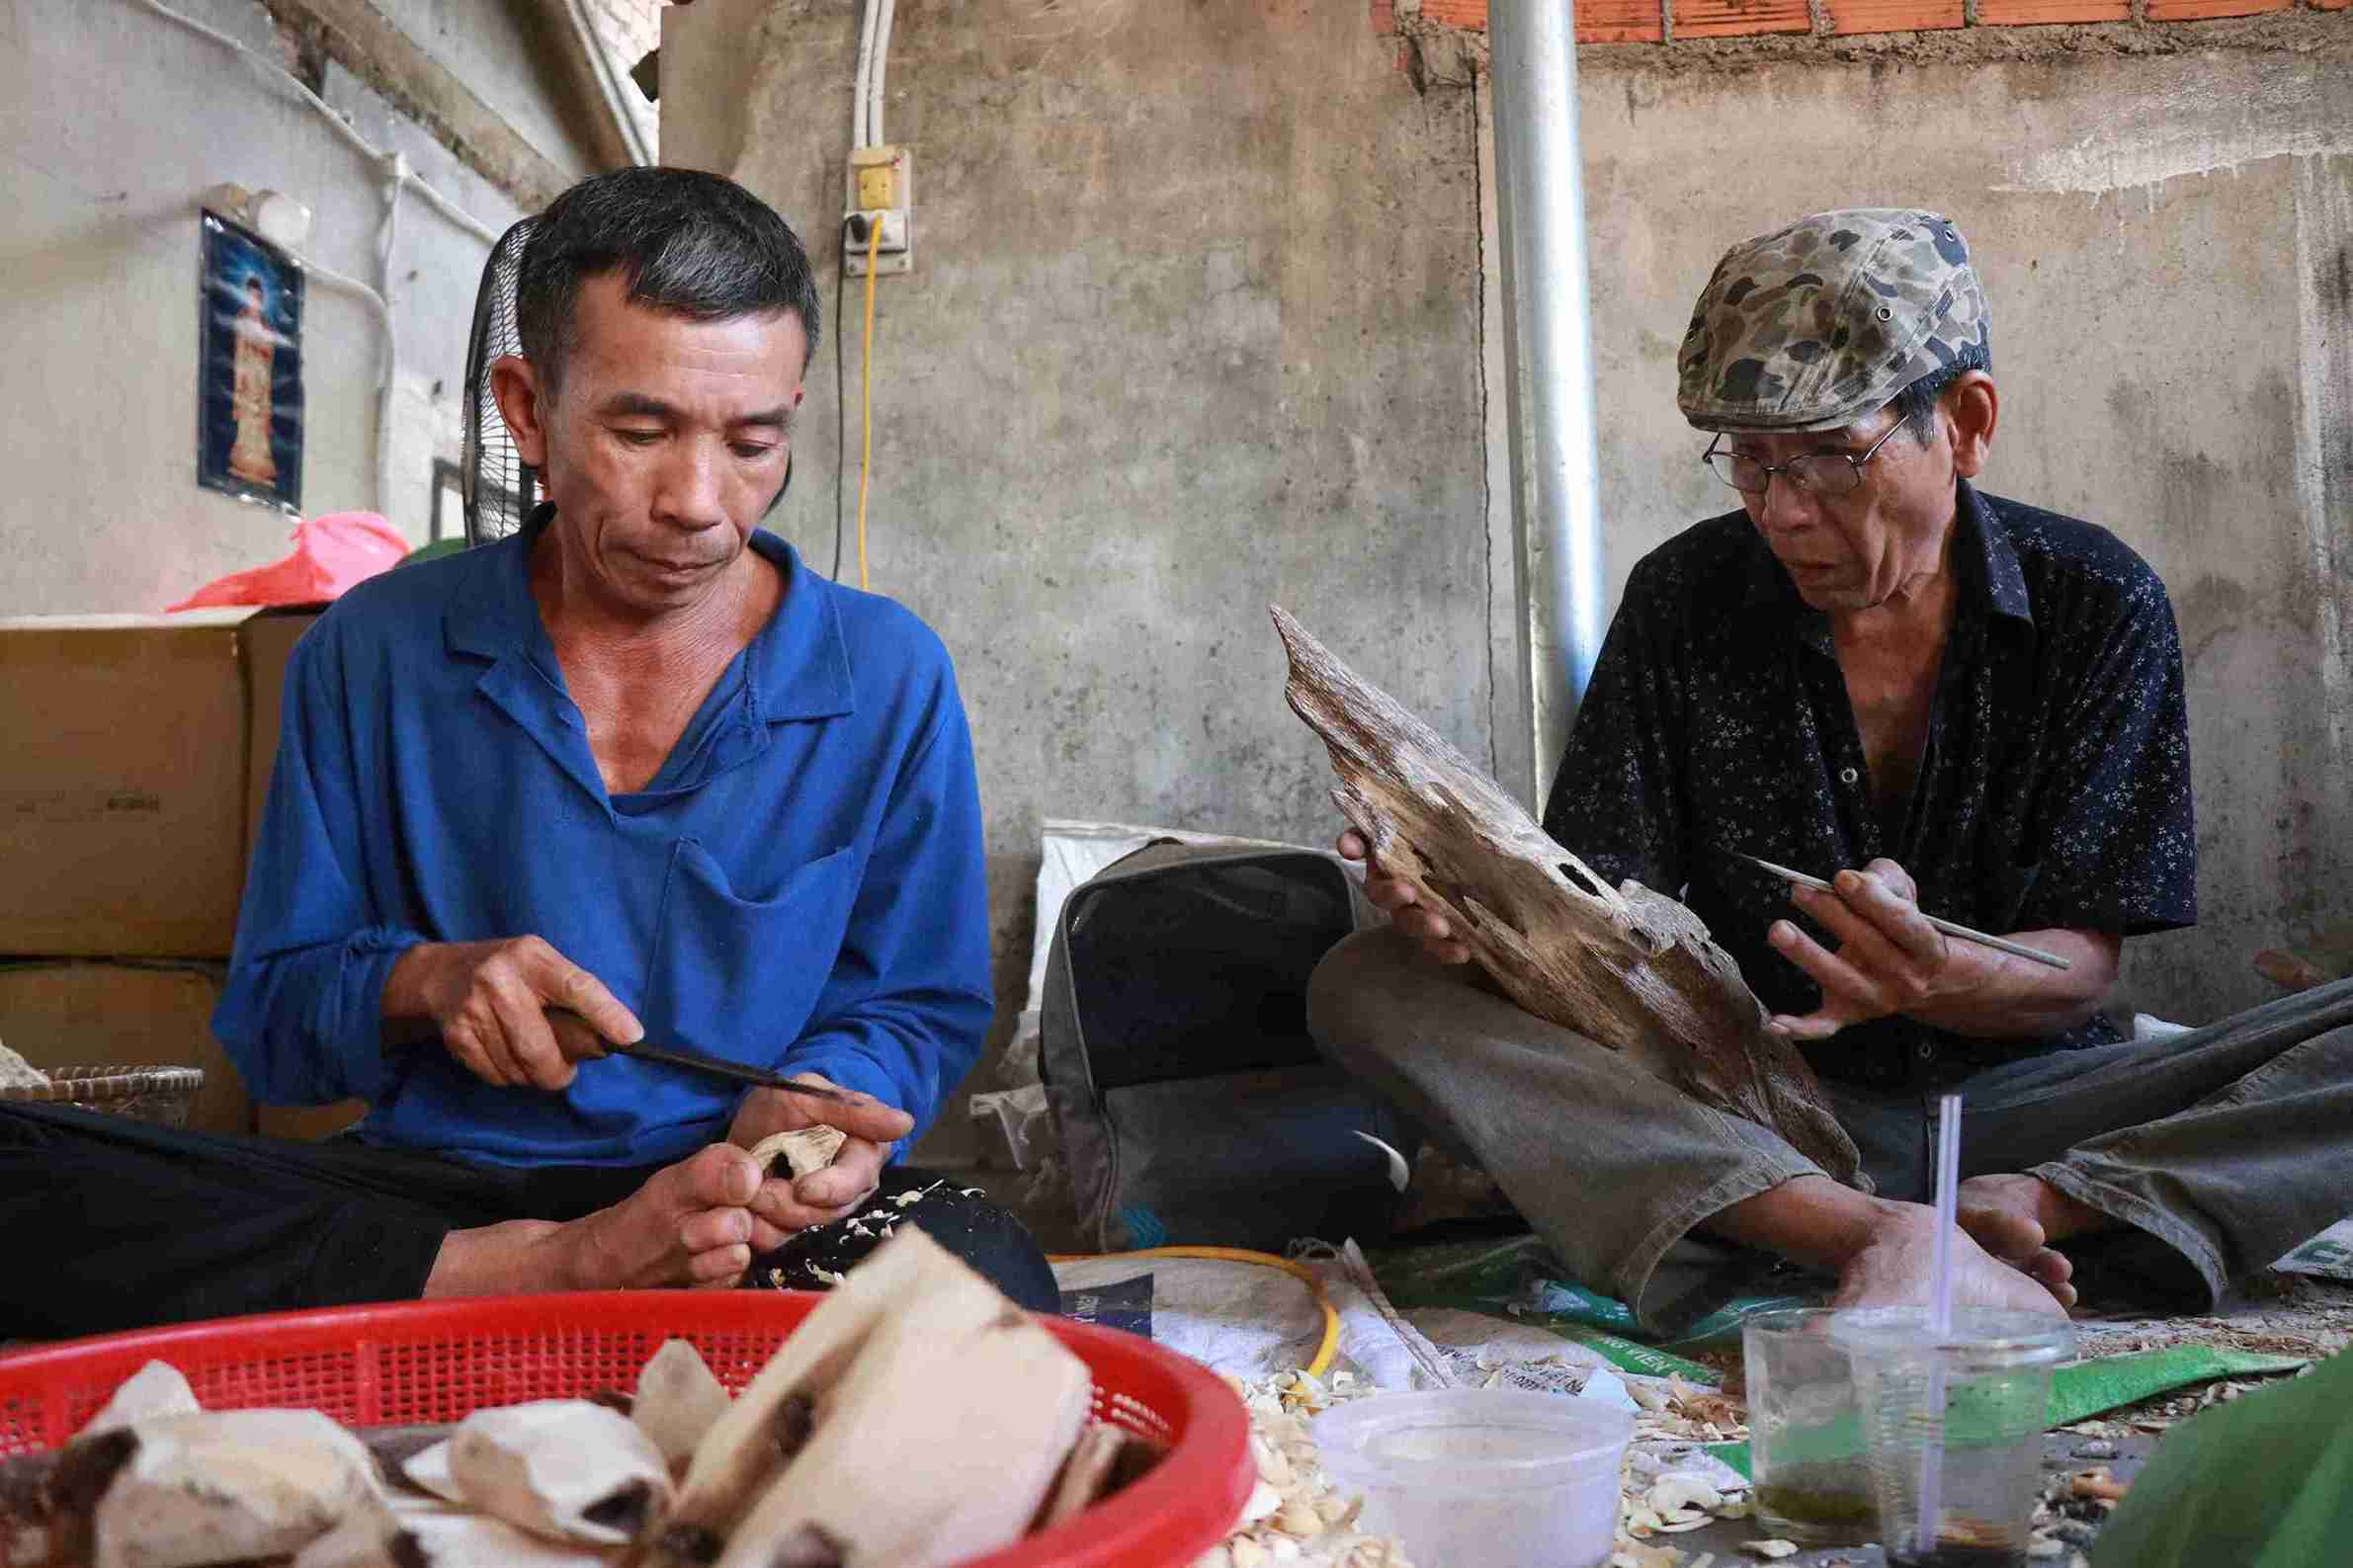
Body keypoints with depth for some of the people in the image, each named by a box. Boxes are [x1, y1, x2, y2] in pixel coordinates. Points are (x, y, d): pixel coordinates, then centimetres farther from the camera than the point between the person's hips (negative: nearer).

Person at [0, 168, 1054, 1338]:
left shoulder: (888, 678, 0)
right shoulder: (376, 651, 3)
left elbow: (921, 1010, 9)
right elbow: (268, 1017, 10)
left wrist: (803, 1106, -14)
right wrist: (423, 985, -13)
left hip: (730, 1199, -1)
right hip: (422, 1186, 2)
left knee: (975, 1270, -35)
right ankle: (552, 1278, -20)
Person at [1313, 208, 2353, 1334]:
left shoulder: (2097, 602, -2)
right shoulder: (1682, 600, -1)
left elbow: (2080, 967, -5)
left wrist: (1937, 978, -29)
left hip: (2018, 1098, 0)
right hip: (1746, 1118, 1)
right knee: (1368, 987, -24)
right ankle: (1876, 1237, -36)